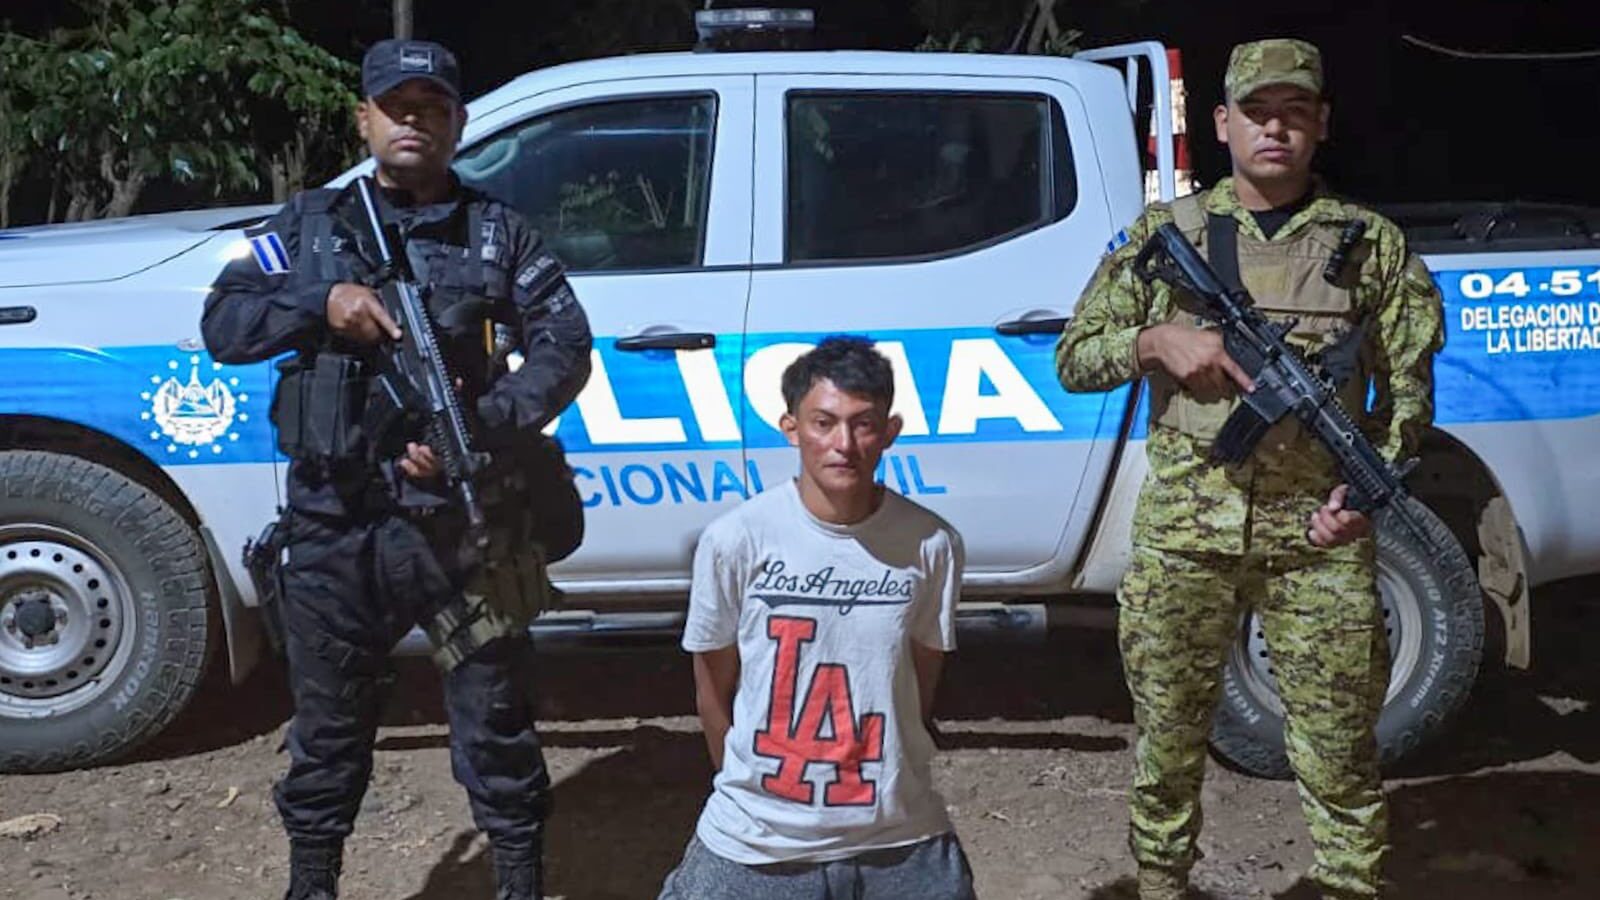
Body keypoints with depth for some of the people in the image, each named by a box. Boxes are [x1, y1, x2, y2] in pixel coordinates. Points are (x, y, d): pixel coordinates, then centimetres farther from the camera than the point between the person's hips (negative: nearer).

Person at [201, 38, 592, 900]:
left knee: (494, 716, 7)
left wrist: (479, 430, -17)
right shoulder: (309, 223, 11)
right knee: (328, 722, 15)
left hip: (461, 521, -1)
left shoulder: (498, 232, 6)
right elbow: (222, 325, 6)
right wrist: (320, 303, -13)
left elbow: (565, 348, -2)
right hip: (333, 524, 2)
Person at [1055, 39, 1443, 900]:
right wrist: (1156, 341, -12)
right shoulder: (1163, 232, 6)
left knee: (1338, 754, 5)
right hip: (1183, 529, 1)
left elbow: (1408, 390, 9)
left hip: (1319, 535, 0)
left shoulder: (1372, 243, 6)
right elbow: (1074, 358, 7)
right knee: (1167, 739, 12)